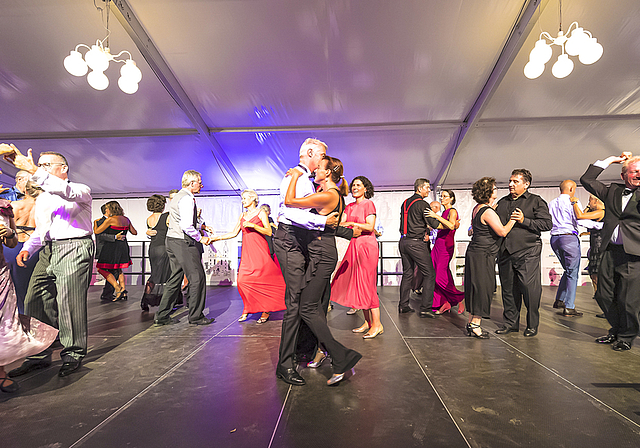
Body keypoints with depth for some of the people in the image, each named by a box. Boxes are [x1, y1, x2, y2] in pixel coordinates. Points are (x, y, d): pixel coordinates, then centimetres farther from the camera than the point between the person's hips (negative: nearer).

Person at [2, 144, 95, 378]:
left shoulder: (81, 190, 1)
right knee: (34, 302, 3)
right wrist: (27, 248, 9)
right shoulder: (42, 198, 25)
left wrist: (33, 170, -30)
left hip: (74, 249, -8)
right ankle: (39, 356, 15)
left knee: (69, 304, -7)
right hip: (48, 252, 8)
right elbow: (40, 229, 27)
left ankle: (73, 355, 6)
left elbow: (65, 192, -23)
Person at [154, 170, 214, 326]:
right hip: (183, 243, -11)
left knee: (175, 278, 15)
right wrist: (200, 238, -12)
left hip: (172, 241, 11)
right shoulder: (186, 199, -16)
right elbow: (186, 226, -24)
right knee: (197, 278, -2)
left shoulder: (178, 196, 18)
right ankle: (196, 316, 7)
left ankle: (162, 316, 20)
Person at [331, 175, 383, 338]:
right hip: (354, 245, 7)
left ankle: (377, 324, 2)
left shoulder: (368, 204, -4)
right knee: (355, 283, 7)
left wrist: (352, 223, -20)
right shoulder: (350, 207, 16)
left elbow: (370, 227, -13)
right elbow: (341, 224, 6)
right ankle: (367, 322, 17)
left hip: (366, 245, -7)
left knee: (366, 284, -7)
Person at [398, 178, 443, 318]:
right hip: (416, 243, -8)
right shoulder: (423, 204, -10)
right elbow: (435, 224, -11)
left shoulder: (405, 203, 14)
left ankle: (403, 305, 19)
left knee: (407, 274, 15)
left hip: (403, 241, 8)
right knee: (429, 274, 0)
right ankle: (425, 308, -2)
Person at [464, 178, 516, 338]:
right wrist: (513, 219, -5)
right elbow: (502, 232, -18)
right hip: (483, 255, -10)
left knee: (475, 288, 13)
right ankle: (475, 325, 5)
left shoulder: (477, 209, 12)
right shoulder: (488, 211, -17)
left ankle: (471, 323, 21)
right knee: (482, 288, -2)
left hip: (474, 252, 10)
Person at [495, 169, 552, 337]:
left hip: (527, 253, -5)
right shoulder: (502, 202, 19)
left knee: (530, 288, -5)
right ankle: (510, 322, 20)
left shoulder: (536, 201, 4)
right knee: (508, 288, 9)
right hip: (505, 252, 5)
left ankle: (532, 325, 11)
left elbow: (547, 224, -7)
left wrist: (524, 221, -14)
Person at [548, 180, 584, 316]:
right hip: (569, 237, -7)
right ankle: (569, 307, -1)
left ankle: (559, 300, 21)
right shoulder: (573, 202, -5)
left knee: (568, 270, 20)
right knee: (572, 273, -1)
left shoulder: (551, 203, 13)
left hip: (554, 238, 7)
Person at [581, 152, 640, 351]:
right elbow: (586, 179, 15)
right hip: (610, 252, 4)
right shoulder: (612, 191, 13)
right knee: (604, 295, 12)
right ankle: (616, 330, 33)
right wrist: (609, 160, 12)